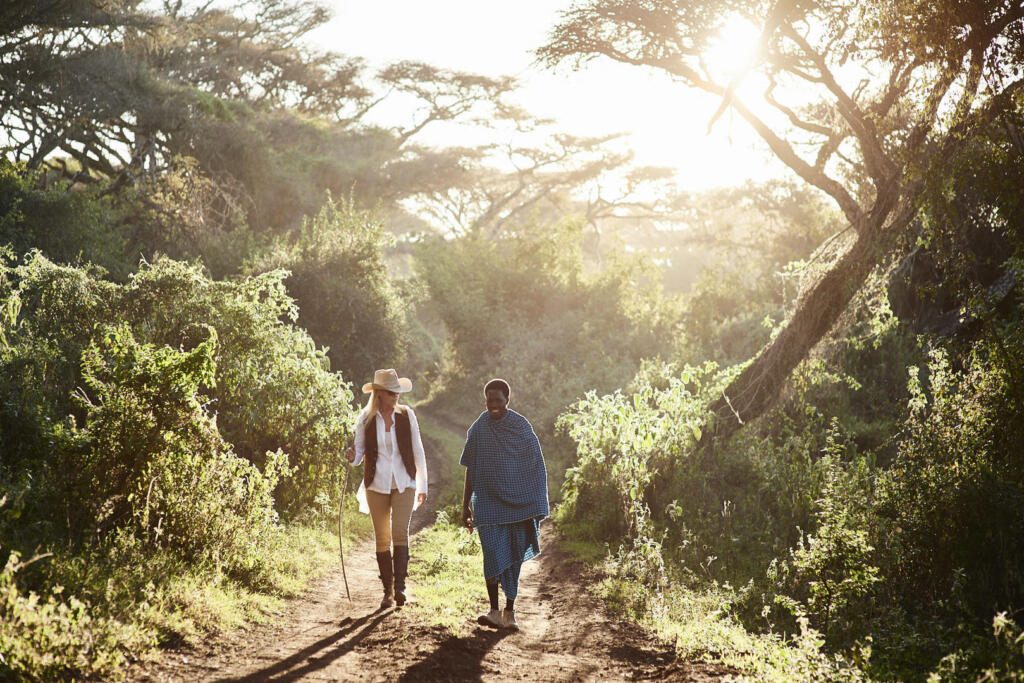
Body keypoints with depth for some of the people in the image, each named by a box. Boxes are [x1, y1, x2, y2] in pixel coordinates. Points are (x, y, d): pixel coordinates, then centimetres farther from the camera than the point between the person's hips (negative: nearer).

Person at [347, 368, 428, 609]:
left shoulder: (406, 415, 2)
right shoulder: (365, 419, 1)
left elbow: (418, 451, 7)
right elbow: (359, 452, 6)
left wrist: (423, 485, 7)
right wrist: (352, 457, -19)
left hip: (404, 483, -1)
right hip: (377, 485, 1)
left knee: (400, 532, -16)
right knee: (382, 538, 4)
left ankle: (400, 586, -16)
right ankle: (388, 591, 11)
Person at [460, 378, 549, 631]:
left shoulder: (522, 427, -2)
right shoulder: (478, 430, 1)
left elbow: (535, 468, 2)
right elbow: (471, 471, 7)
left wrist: (537, 507, -2)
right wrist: (466, 506, 6)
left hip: (518, 503, 0)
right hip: (488, 503, 0)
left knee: (513, 557, 4)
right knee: (493, 555, -11)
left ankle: (509, 612, 14)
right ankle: (494, 611, -4)